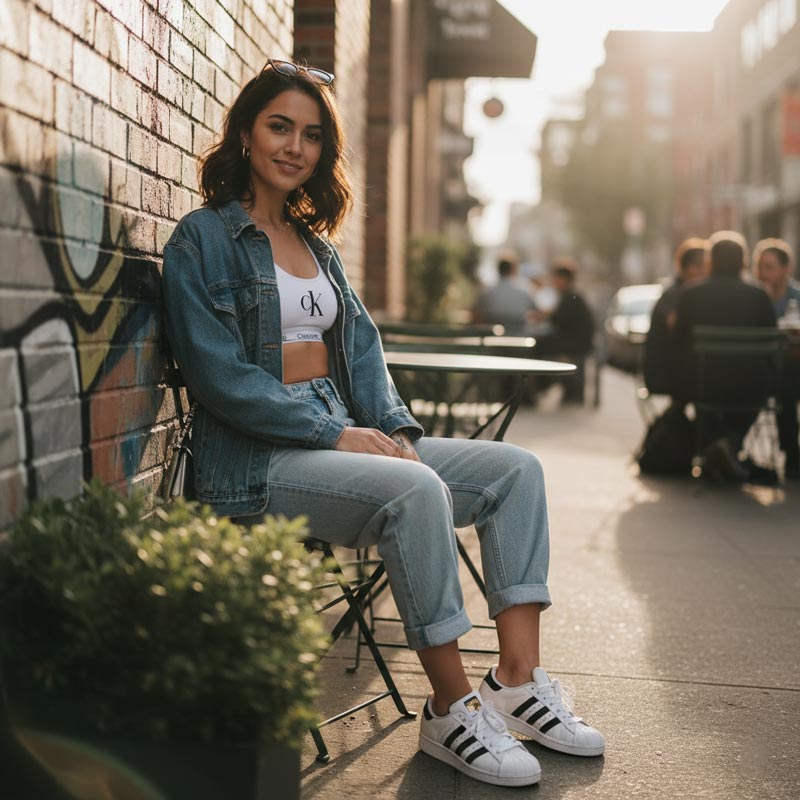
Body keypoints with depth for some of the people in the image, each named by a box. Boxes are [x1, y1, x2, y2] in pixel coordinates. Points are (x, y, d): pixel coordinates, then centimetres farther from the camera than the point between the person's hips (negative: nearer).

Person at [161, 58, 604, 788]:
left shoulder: (318, 244, 20)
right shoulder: (203, 240, -4)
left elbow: (362, 346, 15)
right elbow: (220, 376, -13)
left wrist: (394, 429, -4)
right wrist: (335, 432, -17)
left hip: (343, 437, 8)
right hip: (256, 459, -8)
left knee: (516, 468, -6)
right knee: (416, 491, -33)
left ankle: (518, 676, -11)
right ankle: (452, 713, -21)